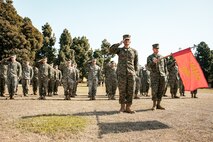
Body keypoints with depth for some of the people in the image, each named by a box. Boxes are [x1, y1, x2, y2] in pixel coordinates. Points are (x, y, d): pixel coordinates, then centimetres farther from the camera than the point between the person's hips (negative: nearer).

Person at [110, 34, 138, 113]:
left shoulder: (134, 51, 13)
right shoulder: (119, 50, 10)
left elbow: (136, 63, 15)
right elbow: (111, 50, -11)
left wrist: (135, 72, 8)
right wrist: (120, 43, -10)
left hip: (131, 74, 1)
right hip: (121, 73, -1)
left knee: (130, 91, 0)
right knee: (122, 91, 0)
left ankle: (128, 107, 9)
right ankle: (122, 107, 10)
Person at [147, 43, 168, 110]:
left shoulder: (162, 57, 16)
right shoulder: (150, 57, 7)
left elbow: (165, 66, 17)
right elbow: (149, 66, -9)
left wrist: (165, 75, 8)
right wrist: (153, 62, -29)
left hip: (162, 75, 3)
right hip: (154, 76, -3)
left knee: (161, 91, 3)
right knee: (154, 90, -8)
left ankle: (158, 105, 11)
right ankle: (154, 105, 1)